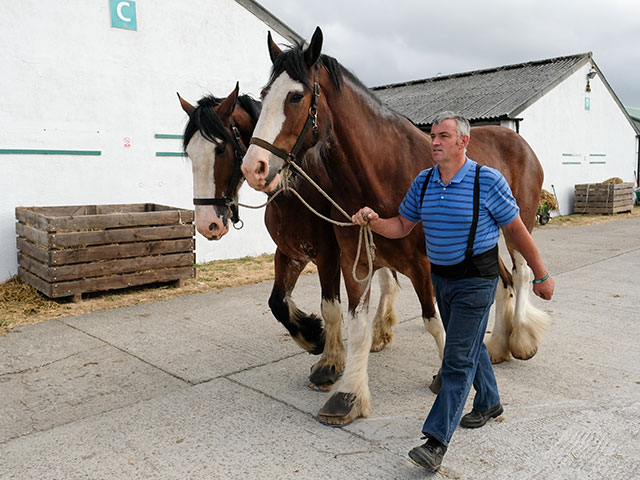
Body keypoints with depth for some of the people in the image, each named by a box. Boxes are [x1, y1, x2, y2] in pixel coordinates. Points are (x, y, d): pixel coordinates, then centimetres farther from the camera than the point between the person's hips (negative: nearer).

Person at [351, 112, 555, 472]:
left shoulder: (489, 180, -14)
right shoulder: (423, 181, 2)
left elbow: (517, 230, -7)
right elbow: (402, 226, 6)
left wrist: (541, 276, -1)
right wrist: (373, 221, -14)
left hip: (476, 281, -6)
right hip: (441, 278, 6)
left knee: (458, 359, -6)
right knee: (471, 344, 22)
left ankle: (437, 441, -2)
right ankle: (489, 403, 45)